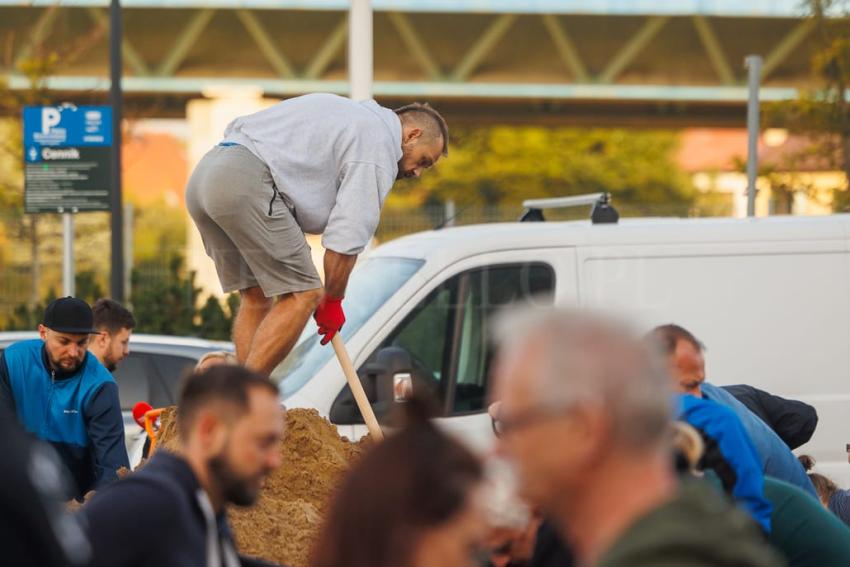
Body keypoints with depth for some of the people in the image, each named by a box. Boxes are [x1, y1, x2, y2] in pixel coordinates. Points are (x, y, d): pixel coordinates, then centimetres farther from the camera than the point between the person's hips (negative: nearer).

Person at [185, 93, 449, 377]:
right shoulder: (379, 144, 2)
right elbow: (346, 237, -4)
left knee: (256, 297, 16)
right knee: (302, 295, -3)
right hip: (247, 184, -10)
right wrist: (333, 301, 10)